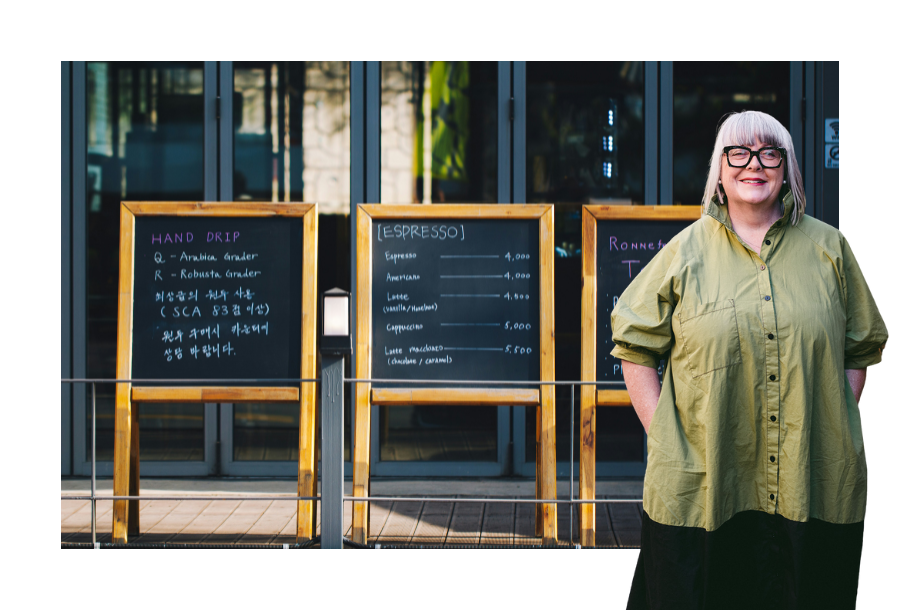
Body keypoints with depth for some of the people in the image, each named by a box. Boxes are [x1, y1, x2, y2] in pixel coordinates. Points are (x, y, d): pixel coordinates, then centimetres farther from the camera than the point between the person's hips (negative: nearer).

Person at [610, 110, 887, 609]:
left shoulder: (828, 248, 9)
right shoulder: (686, 251, 5)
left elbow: (861, 348, 14)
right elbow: (635, 347, 7)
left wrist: (834, 427, 3)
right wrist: (660, 437, -1)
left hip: (815, 488, 1)